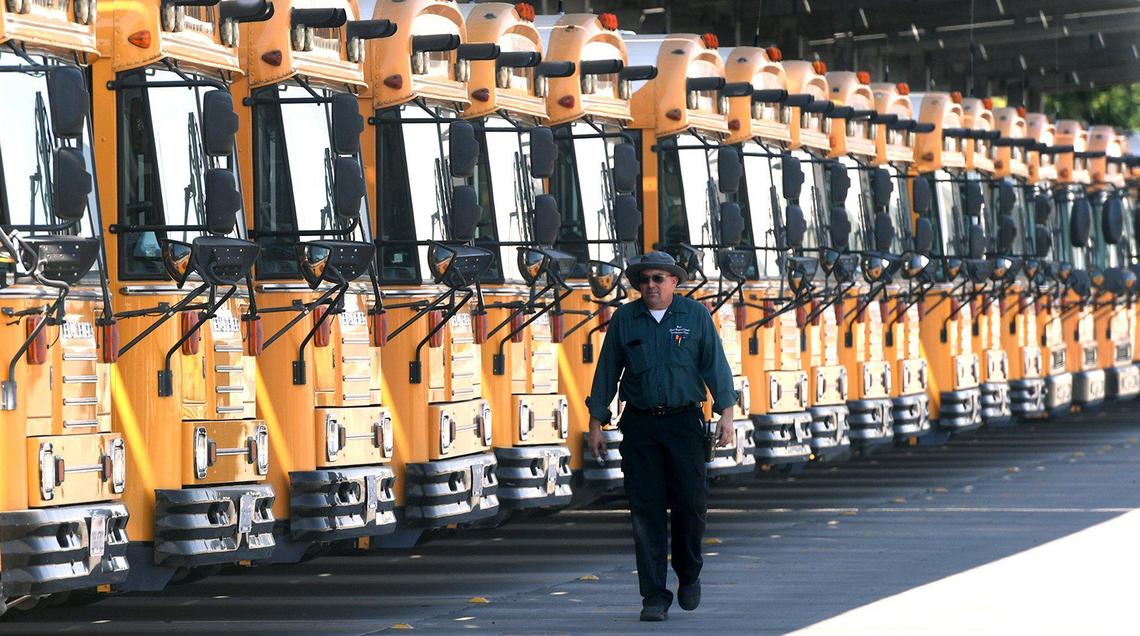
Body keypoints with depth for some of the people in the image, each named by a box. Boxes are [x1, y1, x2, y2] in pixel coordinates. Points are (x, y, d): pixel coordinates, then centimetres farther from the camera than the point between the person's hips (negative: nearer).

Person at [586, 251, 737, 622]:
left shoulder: (696, 316, 3)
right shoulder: (624, 320, 5)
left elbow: (715, 365, 2)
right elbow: (606, 372, 8)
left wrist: (726, 412, -7)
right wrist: (596, 424, 6)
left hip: (684, 421, -1)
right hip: (639, 424, 1)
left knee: (690, 503, -4)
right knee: (646, 511, -3)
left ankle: (689, 575, 24)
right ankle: (655, 597, 0)